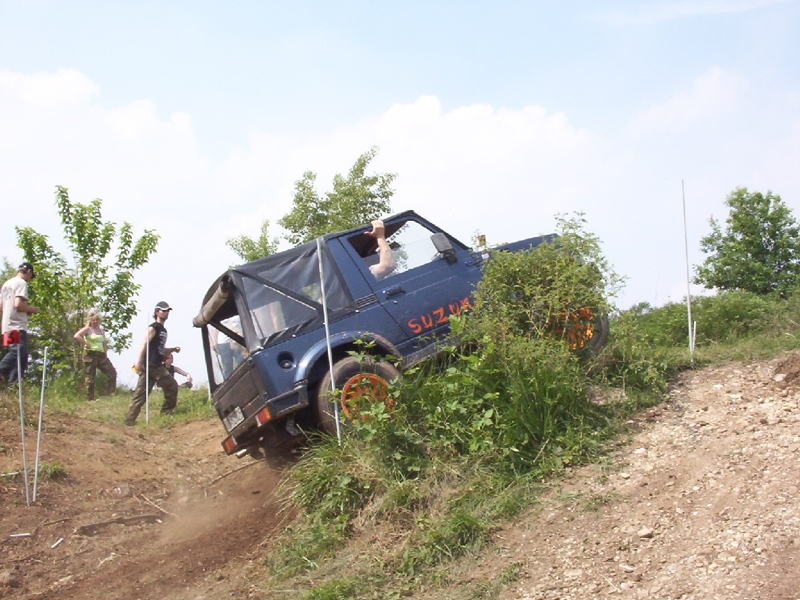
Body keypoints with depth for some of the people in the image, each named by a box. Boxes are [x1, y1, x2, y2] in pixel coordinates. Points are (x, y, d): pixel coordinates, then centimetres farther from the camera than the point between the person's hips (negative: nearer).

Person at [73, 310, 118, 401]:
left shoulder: (102, 331, 18)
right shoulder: (87, 329, -1)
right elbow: (76, 336, -16)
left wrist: (106, 356, 13)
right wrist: (86, 344, -13)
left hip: (101, 355, 6)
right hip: (90, 355, -6)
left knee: (112, 372, -8)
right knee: (89, 378, -2)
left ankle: (109, 393, -6)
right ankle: (90, 398, 4)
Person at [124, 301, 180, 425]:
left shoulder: (163, 330, 20)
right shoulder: (153, 328, -7)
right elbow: (144, 344, -18)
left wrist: (173, 349, 17)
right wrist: (139, 362, -27)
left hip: (158, 366, 9)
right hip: (149, 366, -9)